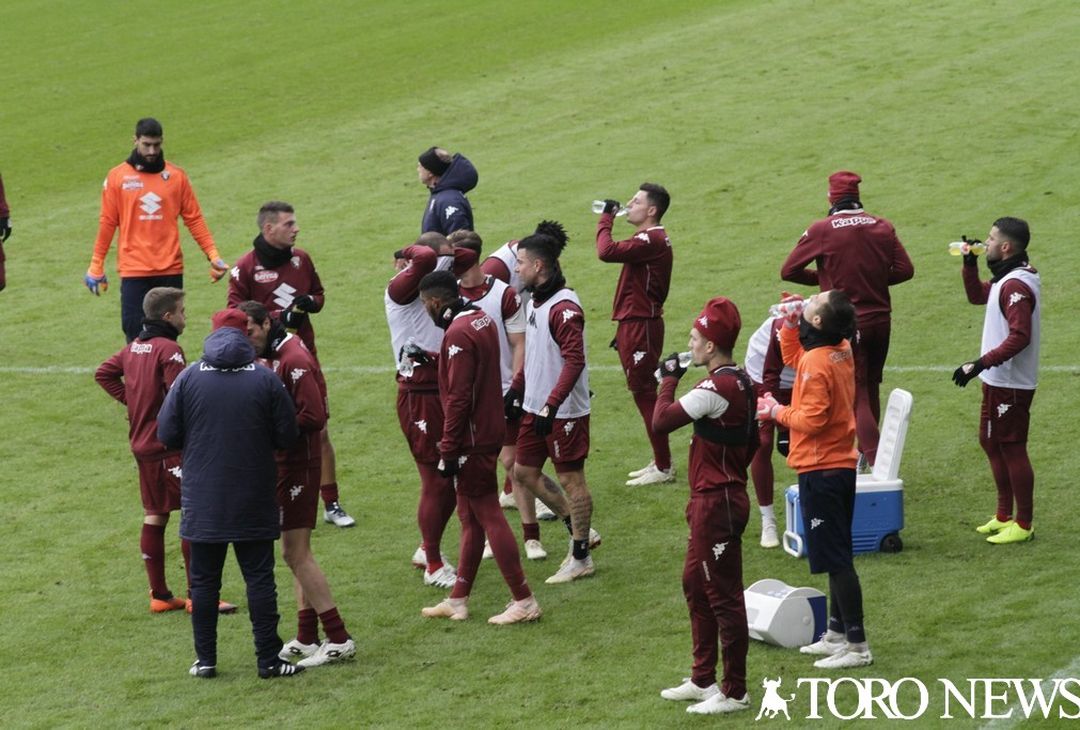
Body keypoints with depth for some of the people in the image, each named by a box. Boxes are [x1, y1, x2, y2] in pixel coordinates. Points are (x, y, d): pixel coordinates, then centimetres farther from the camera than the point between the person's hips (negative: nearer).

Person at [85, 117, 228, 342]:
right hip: (134, 271, -1)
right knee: (136, 335, -6)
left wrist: (213, 255, -1)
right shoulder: (118, 177, 2)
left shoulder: (176, 176, 6)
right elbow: (107, 223, 5)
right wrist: (96, 266, 4)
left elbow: (194, 219, 7)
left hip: (170, 270, 1)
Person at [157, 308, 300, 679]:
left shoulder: (189, 377, -4)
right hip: (253, 500, -1)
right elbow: (287, 436, -3)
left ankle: (205, 659, 12)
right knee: (259, 577, 5)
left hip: (202, 500, 1)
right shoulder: (266, 379, -5)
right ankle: (268, 659, 5)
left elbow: (167, 435, -3)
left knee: (204, 579, 9)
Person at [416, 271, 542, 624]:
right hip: (489, 432, 10)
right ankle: (458, 600, 23)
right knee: (470, 518, 15)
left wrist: (447, 450, -19)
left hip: (471, 440, -10)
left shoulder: (458, 334, -21)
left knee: (488, 516, -3)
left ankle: (524, 601, 0)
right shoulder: (483, 319, 8)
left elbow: (458, 398, -22)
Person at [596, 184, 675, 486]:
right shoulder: (648, 239, 17)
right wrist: (623, 330, 21)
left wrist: (605, 219, -15)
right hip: (634, 324, 11)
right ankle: (660, 462, 23)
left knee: (645, 393, -6)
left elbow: (607, 252, -31)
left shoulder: (651, 240, -18)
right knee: (643, 393, 15)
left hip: (640, 325, -11)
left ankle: (663, 468, -1)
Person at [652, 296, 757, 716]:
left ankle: (734, 692, 1)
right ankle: (703, 679, 29)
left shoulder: (716, 388, -21)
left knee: (723, 595, -4)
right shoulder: (742, 383, 9)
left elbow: (662, 421, -23)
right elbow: (751, 443, 17)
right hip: (727, 495, 10)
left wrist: (669, 380, -9)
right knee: (695, 584, 19)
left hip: (716, 504, -10)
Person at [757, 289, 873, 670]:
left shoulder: (817, 362, -22)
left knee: (835, 559, -5)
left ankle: (857, 645, -2)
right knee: (837, 556, 18)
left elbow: (812, 420, -24)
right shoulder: (842, 351, 6)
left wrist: (777, 412, -9)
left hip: (821, 471, -10)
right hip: (841, 466, 10)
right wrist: (790, 325, 11)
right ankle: (837, 632, 29)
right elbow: (792, 359, 24)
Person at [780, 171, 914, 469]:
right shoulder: (882, 227, 0)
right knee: (871, 389, 20)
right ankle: (867, 450, 31)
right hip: (880, 320, 4)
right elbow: (904, 269, 1)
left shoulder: (821, 230, -10)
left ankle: (876, 462, -15)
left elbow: (788, 271, -6)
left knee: (857, 395, -2)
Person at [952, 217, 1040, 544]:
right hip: (997, 381, 11)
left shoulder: (1016, 286, -22)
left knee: (1012, 448, -3)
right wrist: (969, 263, 14)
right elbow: (977, 295, 28)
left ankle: (1023, 525, 6)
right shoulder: (1005, 279, 10)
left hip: (1010, 384, -11)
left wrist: (980, 364, -31)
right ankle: (1004, 516, 29)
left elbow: (1019, 337, -29)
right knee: (991, 443, 19)